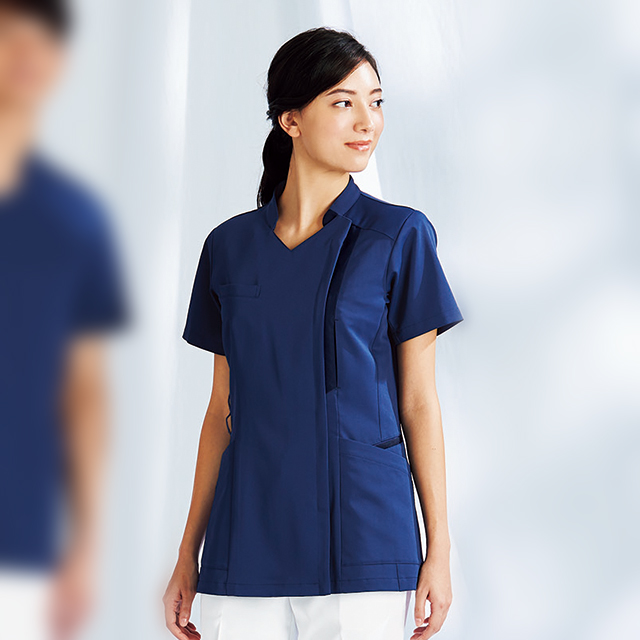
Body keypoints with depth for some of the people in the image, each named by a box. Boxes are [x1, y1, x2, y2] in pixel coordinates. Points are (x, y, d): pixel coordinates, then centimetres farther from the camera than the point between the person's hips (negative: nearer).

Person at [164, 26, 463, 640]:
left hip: (361, 539, -2)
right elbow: (223, 408, 9)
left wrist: (439, 550, -2)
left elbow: (418, 401, -1)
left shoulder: (399, 237, -2)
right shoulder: (230, 245, 5)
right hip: (247, 539, 3)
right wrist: (188, 555, 10)